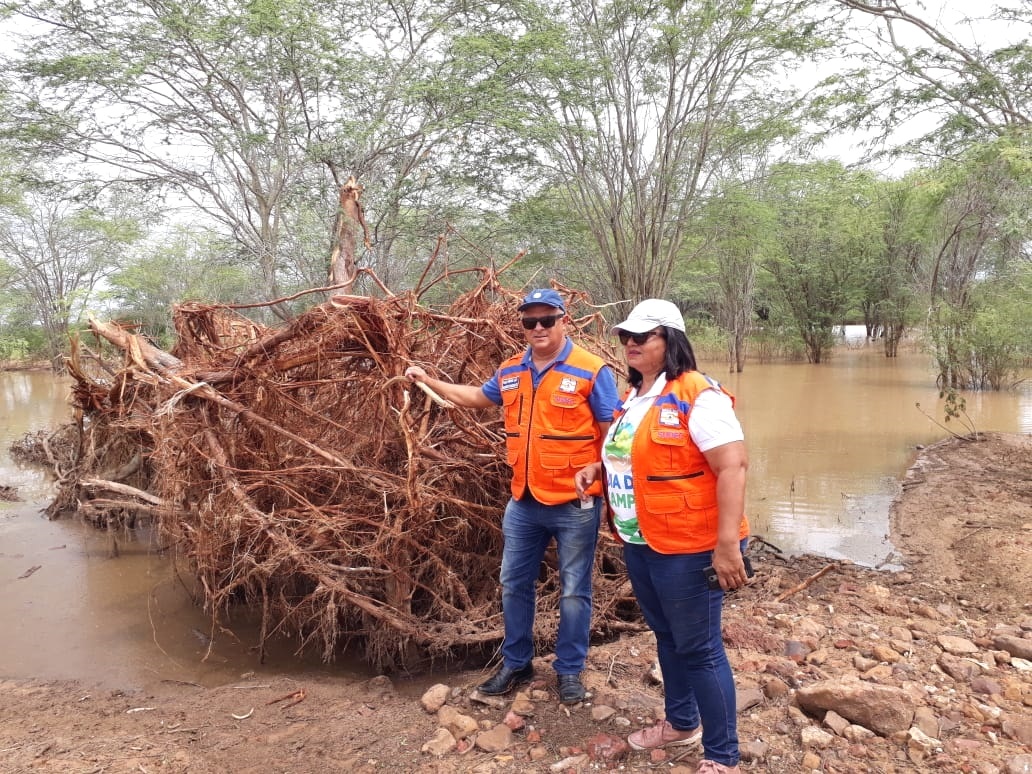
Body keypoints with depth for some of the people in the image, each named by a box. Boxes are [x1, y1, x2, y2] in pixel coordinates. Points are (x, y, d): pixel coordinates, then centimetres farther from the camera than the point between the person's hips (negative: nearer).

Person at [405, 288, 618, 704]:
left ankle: (569, 671, 28)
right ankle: (516, 664, 35)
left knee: (574, 593, 10)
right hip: (523, 502, 6)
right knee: (513, 585, 16)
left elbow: (613, 436, -10)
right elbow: (476, 396, 24)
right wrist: (427, 380, 23)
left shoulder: (591, 371, -12)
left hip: (575, 505, -5)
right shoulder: (510, 371, 5)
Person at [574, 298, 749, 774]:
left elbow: (733, 466, -23)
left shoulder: (698, 396, -18)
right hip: (639, 545, 9)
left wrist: (727, 543, -28)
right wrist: (598, 468, 6)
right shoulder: (633, 398, 10)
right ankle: (681, 723, 43)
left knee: (698, 649, 4)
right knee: (666, 636, 23)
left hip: (686, 548, -8)